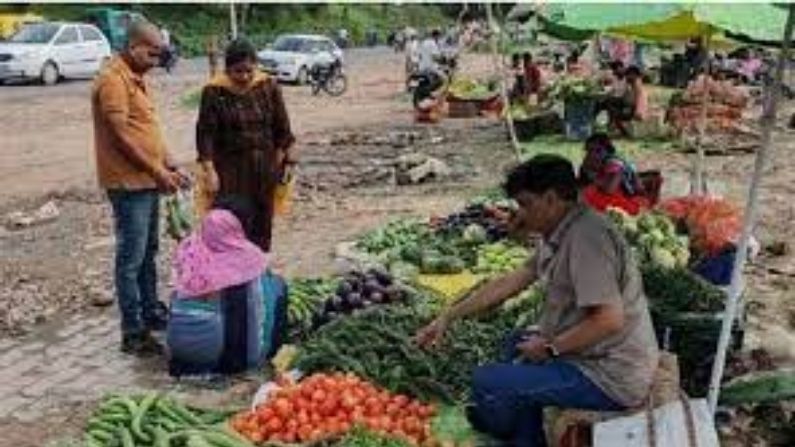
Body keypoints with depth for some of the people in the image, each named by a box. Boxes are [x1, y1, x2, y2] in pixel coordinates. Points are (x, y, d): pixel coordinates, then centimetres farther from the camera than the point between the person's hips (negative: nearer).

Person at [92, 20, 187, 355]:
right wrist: (157, 172, -18)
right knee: (131, 259, -5)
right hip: (129, 183, -10)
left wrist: (169, 166, 12)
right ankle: (133, 333, 0)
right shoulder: (112, 80, -16)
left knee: (148, 254, 18)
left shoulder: (136, 78, 14)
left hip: (147, 181, 10)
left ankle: (151, 313, 31)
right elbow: (122, 135, -21)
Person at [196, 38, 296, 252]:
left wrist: (287, 158, 5)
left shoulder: (268, 86, -2)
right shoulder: (214, 91, -11)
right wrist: (209, 170, -14)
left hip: (264, 167, 3)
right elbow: (206, 132, -10)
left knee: (262, 219, 10)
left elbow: (281, 127, 5)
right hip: (230, 168, -3)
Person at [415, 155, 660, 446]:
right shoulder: (560, 234, 8)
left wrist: (549, 348, -15)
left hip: (610, 379, -10)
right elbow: (509, 283, 13)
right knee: (519, 343, 30)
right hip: (596, 357, 10)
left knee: (486, 382, -8)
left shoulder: (585, 236, -23)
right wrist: (447, 318, 13)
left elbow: (609, 320, -29)